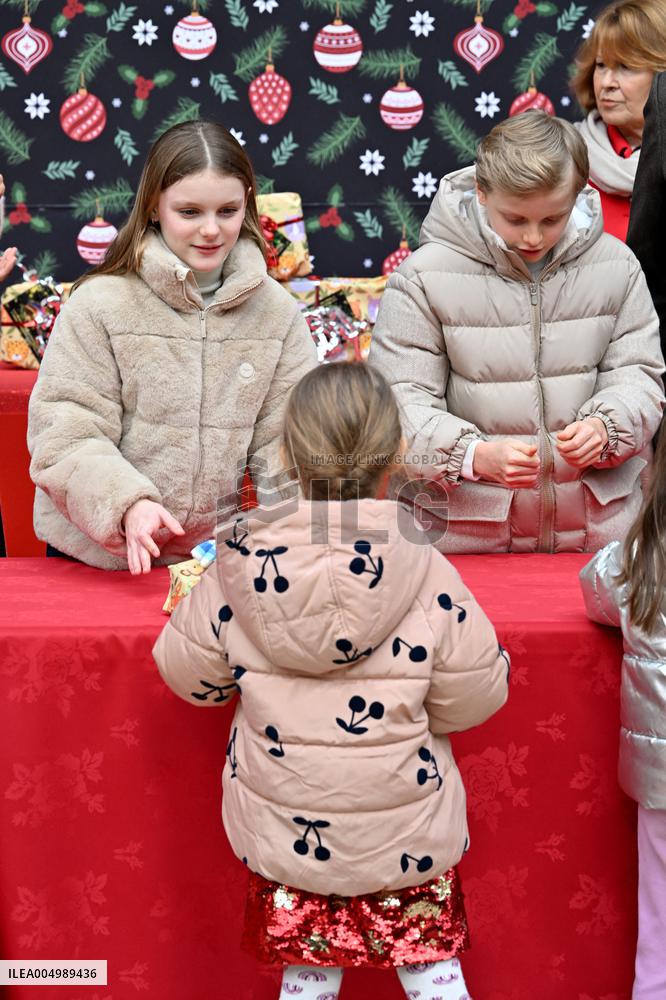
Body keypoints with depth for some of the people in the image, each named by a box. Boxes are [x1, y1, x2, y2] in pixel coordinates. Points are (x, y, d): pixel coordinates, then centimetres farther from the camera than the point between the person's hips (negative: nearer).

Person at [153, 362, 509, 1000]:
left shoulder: (238, 572, -14)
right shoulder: (428, 576, -19)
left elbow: (190, 676, -1)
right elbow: (474, 698, -10)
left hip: (282, 830, 2)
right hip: (405, 836, -1)